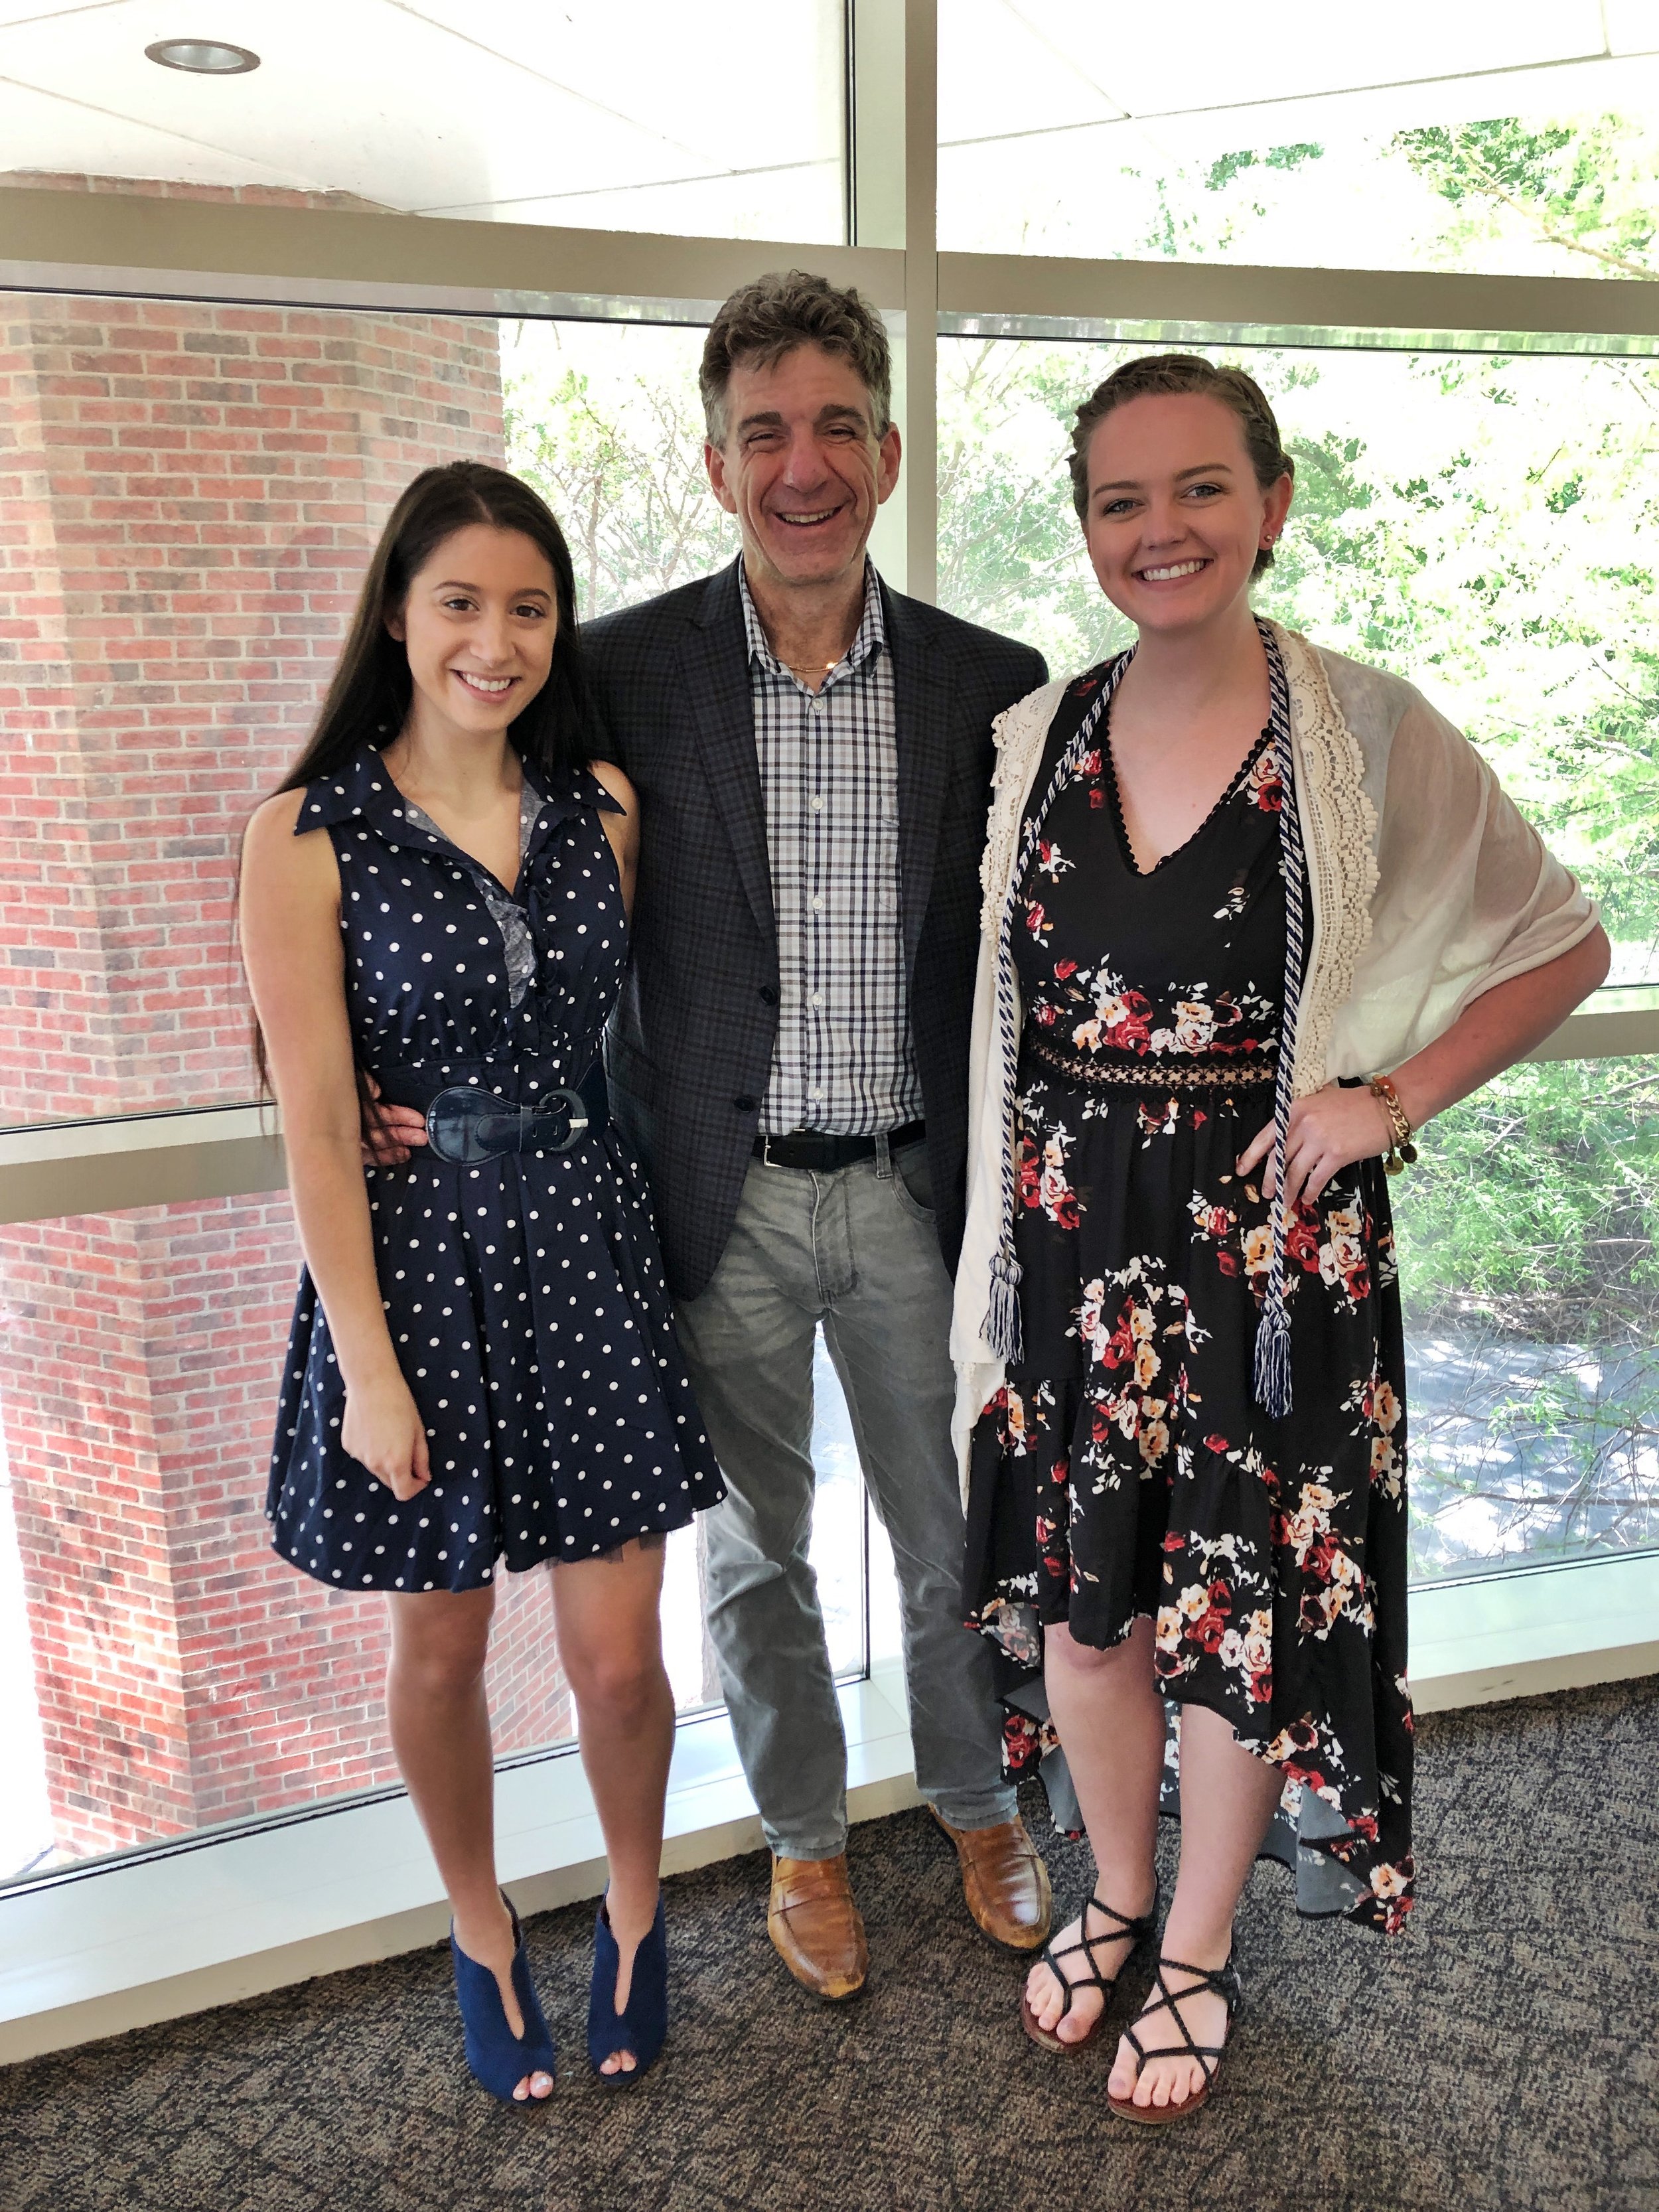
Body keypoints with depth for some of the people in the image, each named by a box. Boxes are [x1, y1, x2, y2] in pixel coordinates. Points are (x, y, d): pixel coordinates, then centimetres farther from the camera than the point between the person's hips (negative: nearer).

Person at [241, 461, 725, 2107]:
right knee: (440, 1655, 15)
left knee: (617, 1658, 7)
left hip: (587, 1243, 2)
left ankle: (633, 1918, 38)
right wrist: (370, 1370, -10)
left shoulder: (603, 805, 2)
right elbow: (317, 1126, -10)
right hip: (412, 1258, -2)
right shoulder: (308, 838, -9)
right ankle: (481, 1938, 43)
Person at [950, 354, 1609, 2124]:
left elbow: (1565, 944, 2)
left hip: (1268, 1228, -3)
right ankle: (1114, 1894, 42)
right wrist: (1013, 1203, 2)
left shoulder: (1366, 731, -7)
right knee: (1077, 1588, 14)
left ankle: (1199, 1949, 36)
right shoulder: (1035, 735, 3)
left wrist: (1395, 1096, -8)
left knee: (1239, 1603, 10)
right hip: (1068, 1231, 3)